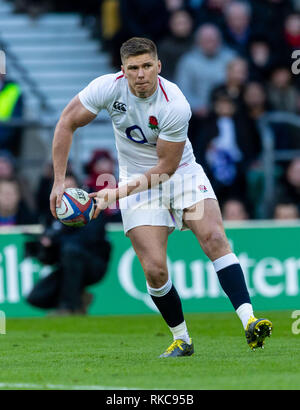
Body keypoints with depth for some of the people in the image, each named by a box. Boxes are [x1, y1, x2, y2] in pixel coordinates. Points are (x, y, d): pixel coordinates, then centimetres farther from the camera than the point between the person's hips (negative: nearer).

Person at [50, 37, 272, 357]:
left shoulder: (175, 106, -25)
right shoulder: (109, 87, -17)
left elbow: (166, 166, -19)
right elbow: (66, 124, -8)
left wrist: (119, 192, -26)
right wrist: (59, 182, -14)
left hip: (182, 173, -1)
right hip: (136, 181, 1)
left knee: (214, 238, -24)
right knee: (154, 270, -13)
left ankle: (249, 322, -27)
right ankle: (181, 339, 7)